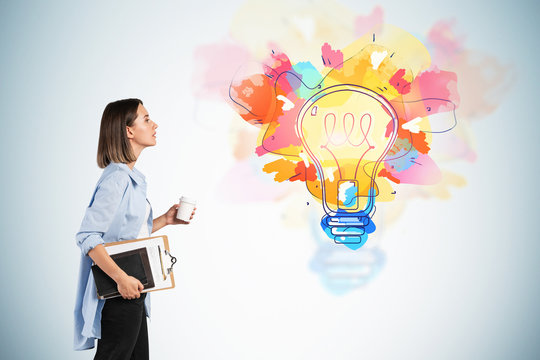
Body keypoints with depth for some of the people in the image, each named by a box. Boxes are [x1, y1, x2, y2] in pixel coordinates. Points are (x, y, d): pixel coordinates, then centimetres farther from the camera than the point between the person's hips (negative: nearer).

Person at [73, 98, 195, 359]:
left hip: (131, 291, 10)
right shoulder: (116, 178, -18)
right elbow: (87, 237, -23)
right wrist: (121, 278, -26)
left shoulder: (131, 177, 12)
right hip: (117, 296, -10)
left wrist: (165, 220, 11)